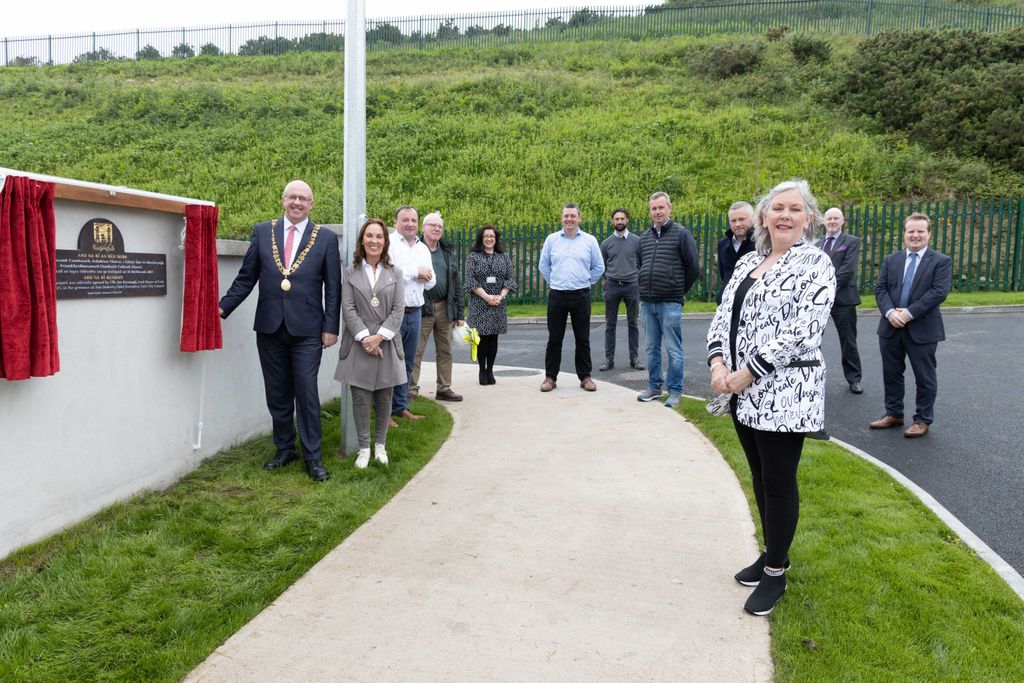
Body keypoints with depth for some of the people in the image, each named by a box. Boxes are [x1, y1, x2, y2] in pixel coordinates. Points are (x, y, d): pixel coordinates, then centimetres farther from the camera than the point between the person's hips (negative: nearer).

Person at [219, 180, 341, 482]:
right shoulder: (262, 231, 7)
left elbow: (333, 287, 1)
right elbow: (246, 278, 8)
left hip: (307, 330, -2)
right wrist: (223, 307, -2)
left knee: (307, 393, -2)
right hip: (269, 327, 3)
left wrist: (331, 327, -4)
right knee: (277, 394, 11)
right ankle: (285, 448, 26)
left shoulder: (326, 238, 1)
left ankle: (313, 457, 9)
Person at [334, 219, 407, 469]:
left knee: (384, 397, 8)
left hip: (387, 343, 1)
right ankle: (364, 448, 12)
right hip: (359, 344, -1)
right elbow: (348, 309, -3)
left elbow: (398, 309, -1)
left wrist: (380, 336, -12)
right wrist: (364, 336, -14)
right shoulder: (351, 272, 4)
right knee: (360, 397, 1)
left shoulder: (394, 273, 7)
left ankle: (380, 444, 23)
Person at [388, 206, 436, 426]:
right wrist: (416, 272, -10)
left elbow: (431, 281, 17)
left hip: (415, 313, 7)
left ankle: (400, 407, 24)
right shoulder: (388, 244, -6)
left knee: (407, 364, 14)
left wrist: (425, 276, -7)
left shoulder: (423, 248, 16)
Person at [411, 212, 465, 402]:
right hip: (422, 308, -5)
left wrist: (459, 313, 10)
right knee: (416, 351, -2)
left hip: (445, 308, 6)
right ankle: (411, 389, 6)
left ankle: (444, 389, 21)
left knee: (445, 351, 11)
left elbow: (456, 285, 15)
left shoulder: (448, 252, 14)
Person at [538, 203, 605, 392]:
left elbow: (599, 267, 11)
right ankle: (550, 377, 12)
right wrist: (554, 283, 10)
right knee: (554, 339, 4)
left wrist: (586, 282, 9)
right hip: (557, 296, 0)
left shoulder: (590, 240, 3)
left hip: (581, 296, 0)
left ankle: (585, 377, 15)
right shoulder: (551, 239, 4)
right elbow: (544, 266, 12)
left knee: (583, 339, 5)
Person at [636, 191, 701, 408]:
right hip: (647, 302, 6)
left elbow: (693, 268, -3)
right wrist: (645, 290, 15)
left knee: (673, 349, 0)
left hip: (670, 303, -5)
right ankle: (654, 387, 22)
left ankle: (675, 391, 7)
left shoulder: (681, 234, -4)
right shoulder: (644, 238, 12)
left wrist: (680, 291, 4)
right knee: (652, 347, 12)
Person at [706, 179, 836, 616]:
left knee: (779, 481, 3)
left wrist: (746, 373, -18)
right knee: (760, 476, 17)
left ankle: (776, 573, 19)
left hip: (785, 394, -6)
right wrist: (718, 363, -8)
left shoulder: (815, 264, -8)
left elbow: (803, 330, -18)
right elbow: (724, 315, 10)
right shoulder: (747, 262, 13)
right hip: (743, 393, 7)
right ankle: (773, 553, 35)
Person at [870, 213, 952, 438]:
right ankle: (894, 414, 26)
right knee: (891, 374, 12)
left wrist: (909, 313, -20)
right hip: (891, 327, 4)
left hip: (923, 329, -4)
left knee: (924, 377, 5)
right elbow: (880, 289, 3)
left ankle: (922, 420, 17)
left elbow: (939, 292, -13)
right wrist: (890, 312, -15)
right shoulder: (891, 260, 10)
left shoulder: (941, 261, -2)